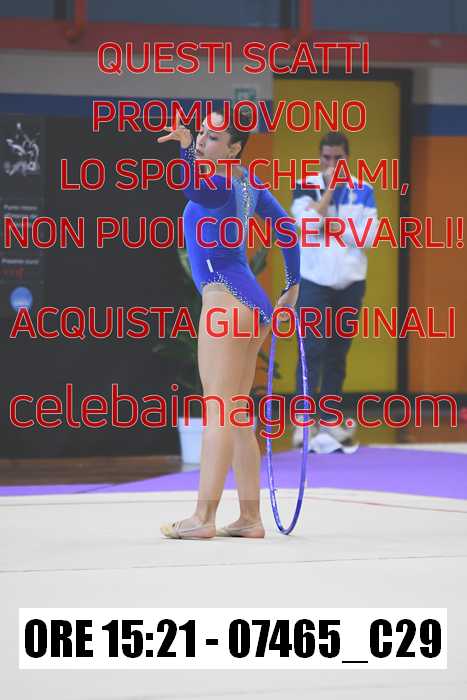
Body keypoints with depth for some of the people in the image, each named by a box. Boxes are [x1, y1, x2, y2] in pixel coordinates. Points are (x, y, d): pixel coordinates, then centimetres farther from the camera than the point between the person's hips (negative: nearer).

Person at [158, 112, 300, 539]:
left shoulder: (221, 187, -14)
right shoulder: (248, 184, 13)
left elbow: (195, 187, -39)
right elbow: (286, 226, 23)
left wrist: (187, 150, -56)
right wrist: (293, 285, 30)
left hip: (226, 300, -9)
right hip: (253, 306, 9)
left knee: (218, 409, -11)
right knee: (237, 415, 10)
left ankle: (204, 517, -14)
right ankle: (250, 518, 9)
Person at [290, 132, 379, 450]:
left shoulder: (363, 190, 4)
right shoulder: (305, 186, -1)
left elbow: (370, 235, -6)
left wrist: (329, 222, -10)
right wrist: (329, 188, -13)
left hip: (350, 283, 3)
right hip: (314, 281, -3)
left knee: (338, 353, 9)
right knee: (312, 351, -10)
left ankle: (328, 417, 17)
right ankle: (304, 420, -11)